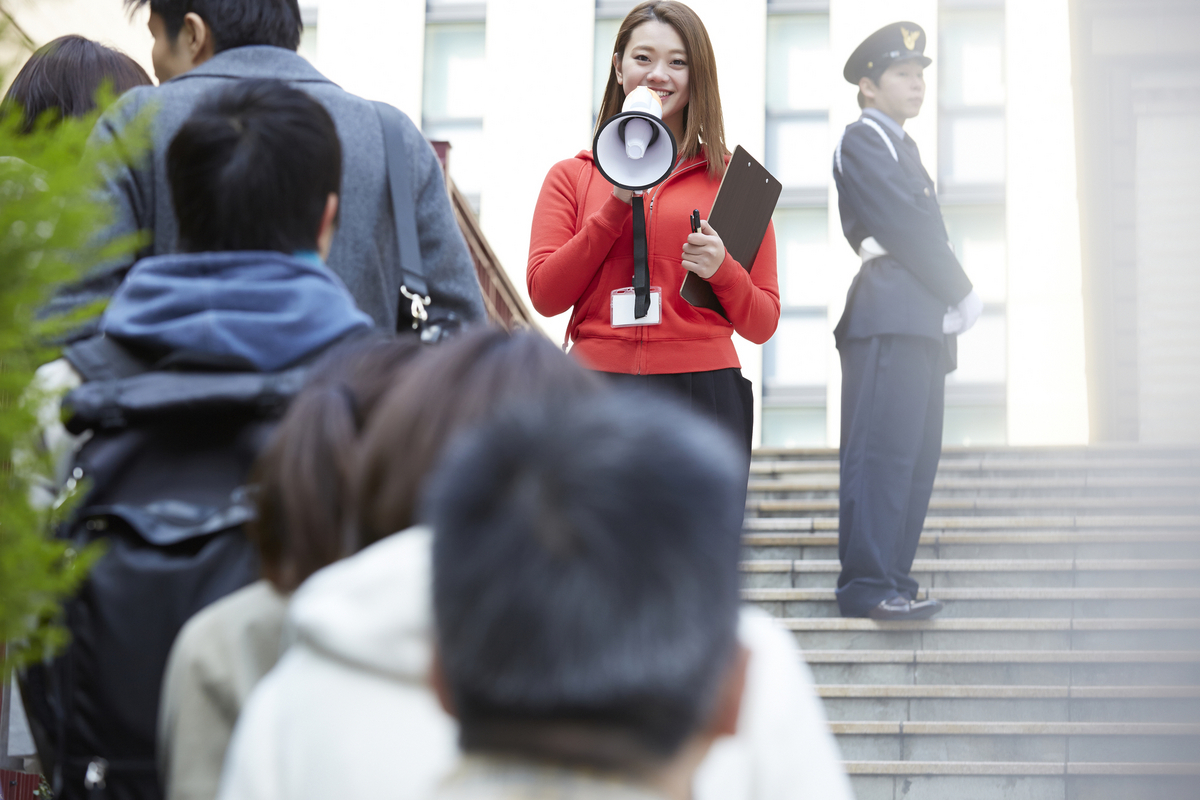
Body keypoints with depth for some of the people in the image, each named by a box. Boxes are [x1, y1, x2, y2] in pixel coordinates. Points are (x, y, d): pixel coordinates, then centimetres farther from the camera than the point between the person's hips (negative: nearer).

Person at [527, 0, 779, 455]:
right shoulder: (571, 177, 15)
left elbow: (762, 324, 12)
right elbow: (544, 295, 1)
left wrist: (722, 270, -9)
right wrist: (616, 207, -4)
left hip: (703, 395, 0)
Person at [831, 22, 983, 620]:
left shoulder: (900, 146, 27)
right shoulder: (862, 142, -3)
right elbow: (906, 226, -12)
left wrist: (948, 302, 8)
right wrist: (962, 295, -7)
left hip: (921, 323, 10)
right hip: (886, 319, -10)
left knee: (915, 458, 6)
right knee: (882, 453, -12)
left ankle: (892, 579, 9)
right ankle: (867, 586, -14)